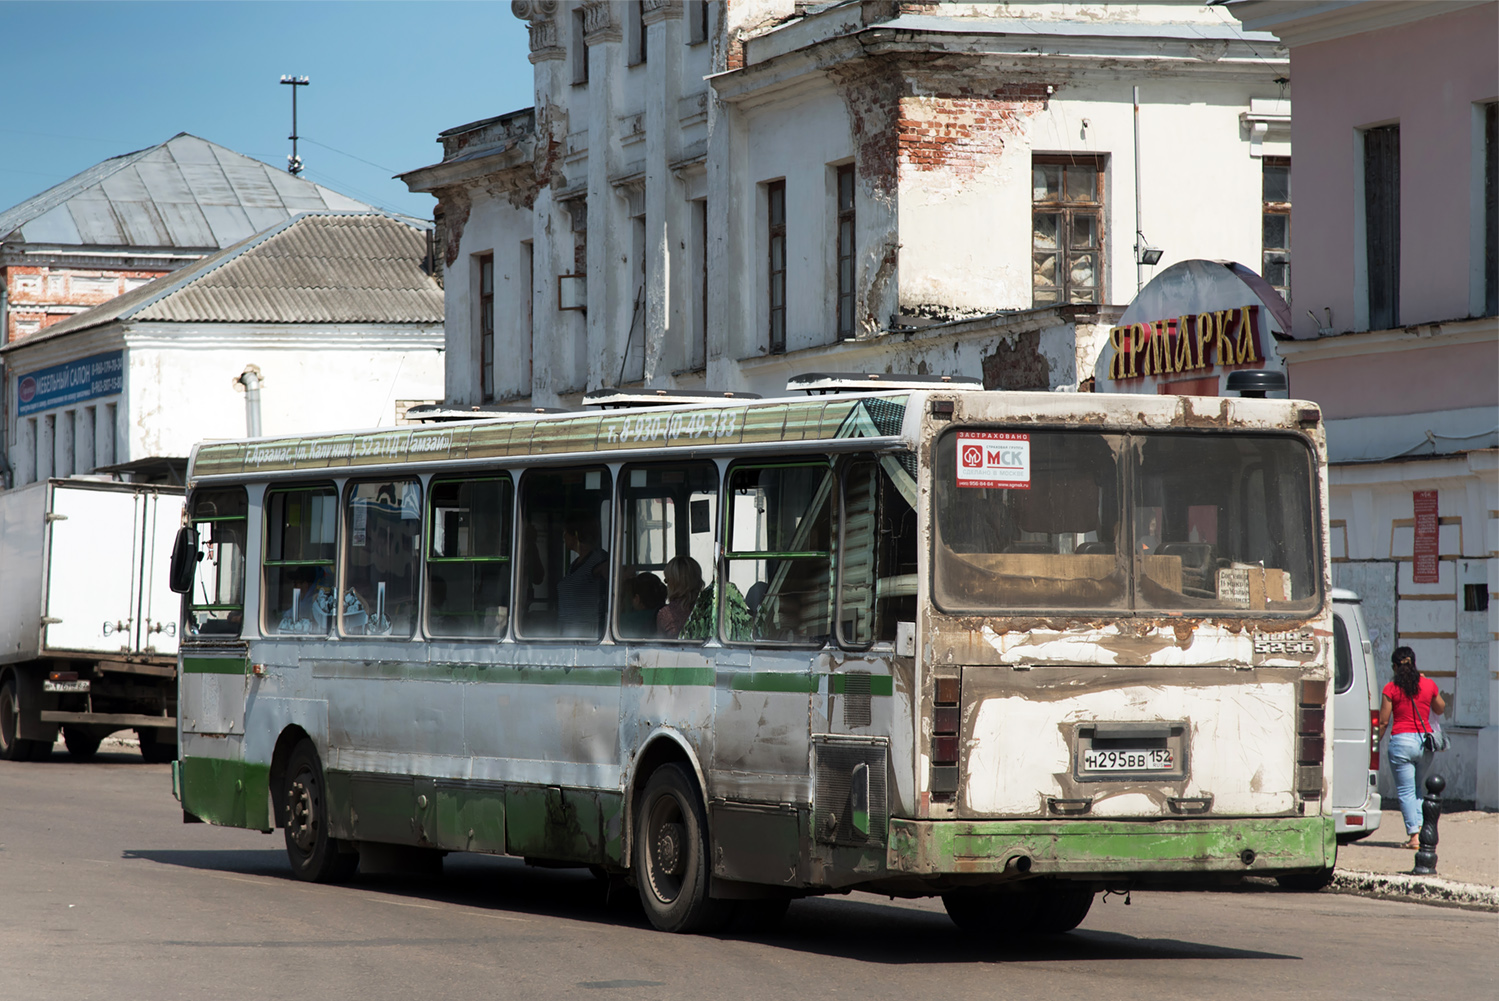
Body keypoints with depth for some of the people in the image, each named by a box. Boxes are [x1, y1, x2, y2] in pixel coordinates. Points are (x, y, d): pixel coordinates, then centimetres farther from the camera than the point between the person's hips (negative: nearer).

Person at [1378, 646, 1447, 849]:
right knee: (1417, 788, 22)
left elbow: (1383, 721, -5)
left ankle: (1414, 834, -5)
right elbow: (1441, 708, 20)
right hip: (1425, 741, 4)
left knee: (1406, 791, 2)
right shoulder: (1429, 685, 2)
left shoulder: (1391, 689, -7)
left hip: (1401, 741, -4)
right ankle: (1420, 826, 8)